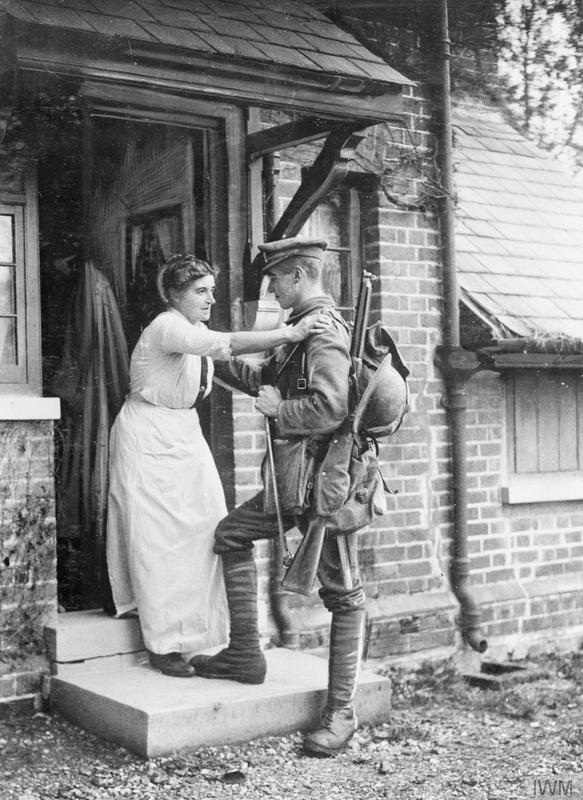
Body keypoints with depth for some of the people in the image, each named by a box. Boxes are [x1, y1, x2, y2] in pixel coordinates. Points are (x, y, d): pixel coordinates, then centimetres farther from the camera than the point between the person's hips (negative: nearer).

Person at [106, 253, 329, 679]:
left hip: (185, 433, 8)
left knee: (204, 526, 3)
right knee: (158, 537, -5)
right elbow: (225, 345, -35)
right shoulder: (167, 328, -21)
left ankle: (190, 627, 15)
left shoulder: (197, 332, 8)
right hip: (148, 435, -8)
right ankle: (162, 643, 2)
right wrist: (289, 333, -41)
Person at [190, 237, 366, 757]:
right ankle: (245, 654, 21)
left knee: (342, 593, -2)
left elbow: (330, 408, -29)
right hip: (292, 478, 11)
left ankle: (341, 712, 6)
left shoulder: (324, 330, -16)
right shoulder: (301, 327, 15)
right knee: (231, 535, 17)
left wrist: (277, 409, -14)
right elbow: (273, 380, 31)